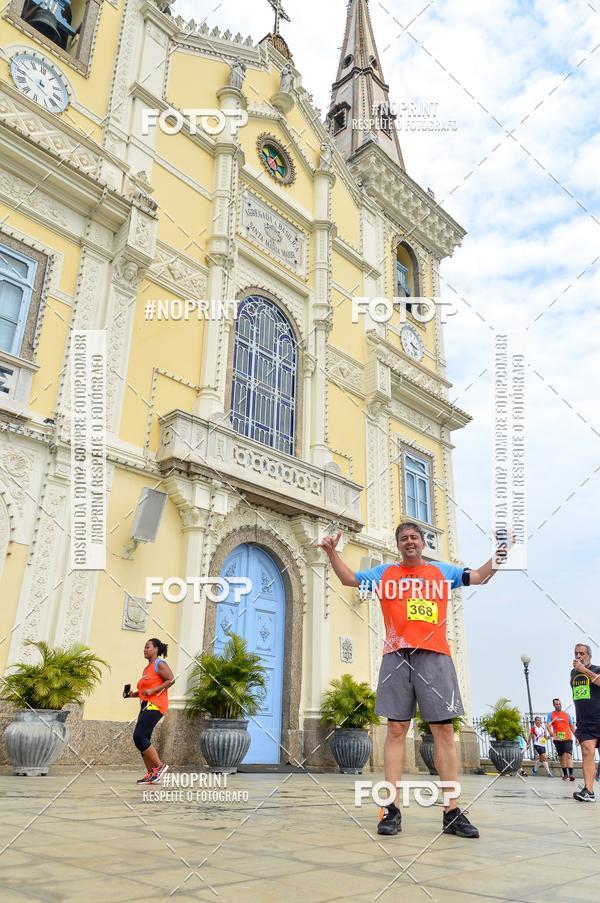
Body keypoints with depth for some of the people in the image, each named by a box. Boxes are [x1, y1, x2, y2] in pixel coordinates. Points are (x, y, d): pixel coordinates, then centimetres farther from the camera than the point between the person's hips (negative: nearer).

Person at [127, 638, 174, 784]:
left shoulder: (160, 664, -6)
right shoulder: (147, 668, 21)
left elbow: (171, 680, -17)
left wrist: (153, 690, -20)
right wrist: (134, 693, 11)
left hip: (155, 706, -9)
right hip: (146, 706, 9)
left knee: (139, 737, -16)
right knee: (144, 740, 5)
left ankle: (160, 766, -8)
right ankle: (151, 774, 11)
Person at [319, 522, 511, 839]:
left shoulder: (442, 571, 17)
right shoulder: (384, 573, 16)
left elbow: (479, 576, 18)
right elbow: (349, 578, 13)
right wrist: (332, 552, 1)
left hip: (435, 657, 1)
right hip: (397, 657, 0)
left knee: (444, 730, -2)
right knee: (396, 730, -2)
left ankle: (452, 812, 4)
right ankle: (392, 810, 1)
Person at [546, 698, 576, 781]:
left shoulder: (567, 714, 10)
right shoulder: (551, 714, 5)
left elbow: (572, 726, 13)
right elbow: (548, 725, -6)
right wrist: (551, 732, -26)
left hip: (568, 738, -1)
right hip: (557, 739, 1)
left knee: (568, 755, -15)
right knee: (562, 757, 7)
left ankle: (571, 774, -21)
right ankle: (565, 774, 15)